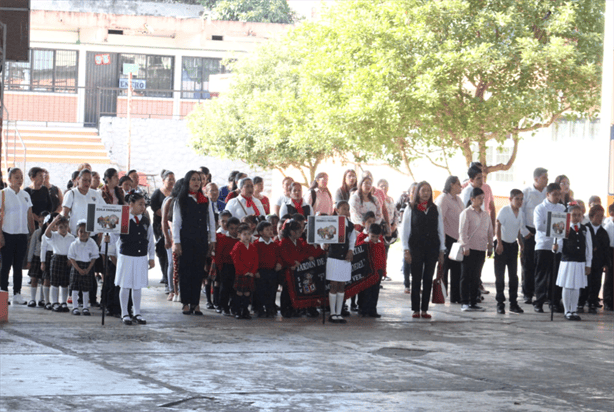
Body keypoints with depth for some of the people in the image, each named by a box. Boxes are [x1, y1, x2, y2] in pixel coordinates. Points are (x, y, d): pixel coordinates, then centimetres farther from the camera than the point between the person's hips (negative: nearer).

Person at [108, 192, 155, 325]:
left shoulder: (146, 221, 6)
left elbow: (150, 240, 12)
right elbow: (113, 237, 3)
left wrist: (151, 258, 12)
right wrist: (112, 254, 8)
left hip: (141, 258, 3)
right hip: (126, 257, -3)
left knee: (137, 286, 9)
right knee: (125, 286, 2)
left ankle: (137, 313, 18)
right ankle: (125, 314, 11)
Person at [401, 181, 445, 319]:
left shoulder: (436, 209, 9)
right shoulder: (410, 210, 3)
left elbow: (440, 230, 11)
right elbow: (405, 231, 2)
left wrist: (441, 251, 8)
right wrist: (406, 250, -5)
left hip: (432, 248, 2)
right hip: (416, 248, -2)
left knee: (428, 279, 2)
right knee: (416, 279, -1)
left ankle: (424, 309, 7)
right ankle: (415, 309, 5)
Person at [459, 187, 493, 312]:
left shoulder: (485, 214, 15)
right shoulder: (466, 213, -3)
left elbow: (490, 231, 21)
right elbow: (463, 231, -9)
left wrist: (490, 247, 17)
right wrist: (465, 246, -16)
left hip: (481, 250, 6)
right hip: (469, 250, -5)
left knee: (476, 277, 7)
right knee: (466, 277, -3)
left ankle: (473, 302, 12)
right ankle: (464, 303, -2)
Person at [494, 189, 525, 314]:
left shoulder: (520, 213, 6)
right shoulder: (504, 210, -11)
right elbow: (498, 227, -16)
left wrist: (522, 244, 12)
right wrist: (499, 243, -22)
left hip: (513, 245, 6)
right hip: (502, 245, -6)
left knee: (513, 275, 8)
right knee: (500, 275, -1)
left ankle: (513, 303, 14)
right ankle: (500, 304, 4)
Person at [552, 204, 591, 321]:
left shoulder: (584, 230, 7)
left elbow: (589, 248, 10)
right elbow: (559, 244, -4)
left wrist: (588, 265, 7)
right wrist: (555, 248, -28)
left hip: (580, 263, 3)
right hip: (567, 262, -3)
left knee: (576, 288, 7)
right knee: (567, 287, 2)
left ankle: (573, 310, 17)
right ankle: (567, 311, 11)